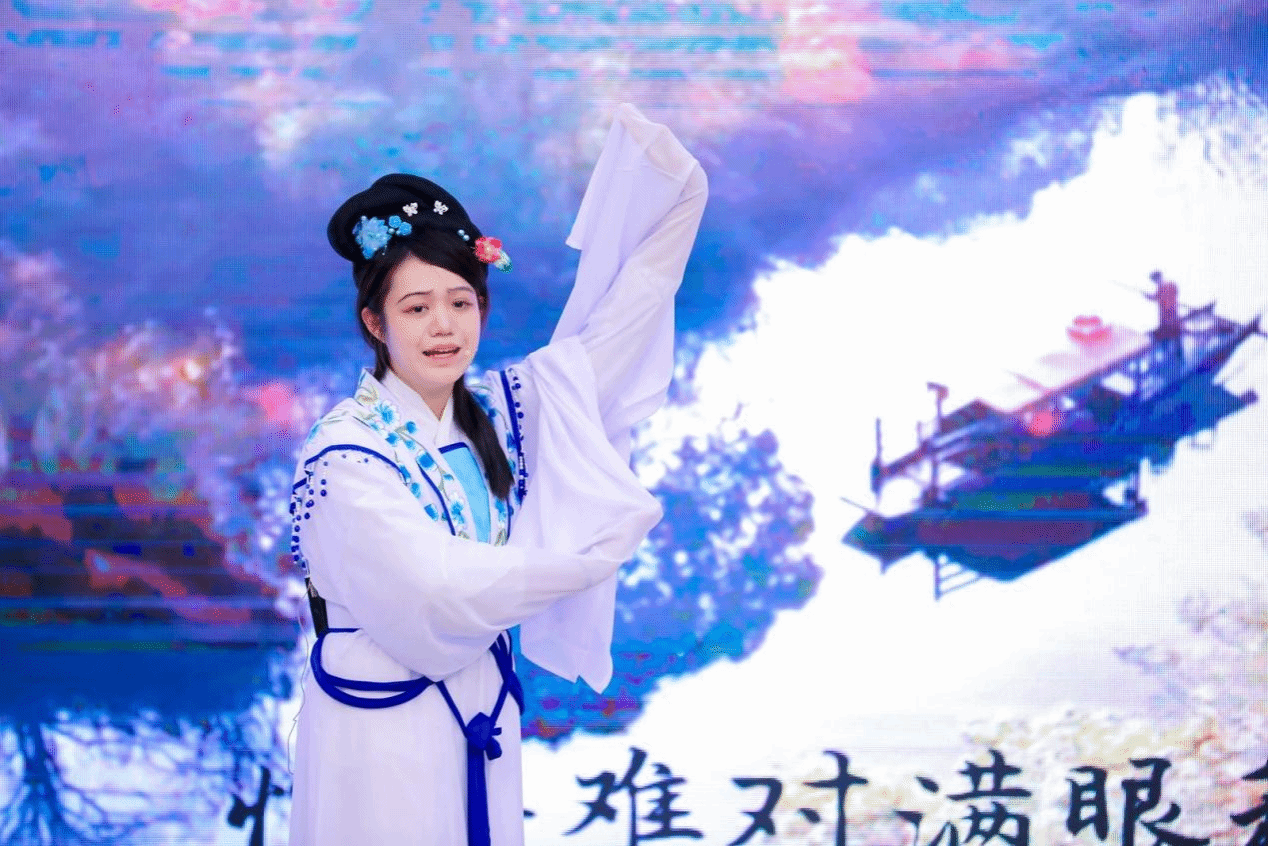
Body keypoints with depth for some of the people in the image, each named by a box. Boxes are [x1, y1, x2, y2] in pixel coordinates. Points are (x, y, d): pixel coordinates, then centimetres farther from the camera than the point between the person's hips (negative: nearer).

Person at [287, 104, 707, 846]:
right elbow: (438, 588, -23)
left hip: (482, 715, 6)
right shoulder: (344, 455, -18)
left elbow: (613, 333, 1)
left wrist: (673, 200, -7)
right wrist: (597, 551, -13)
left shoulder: (497, 410, 1)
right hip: (382, 728, -6)